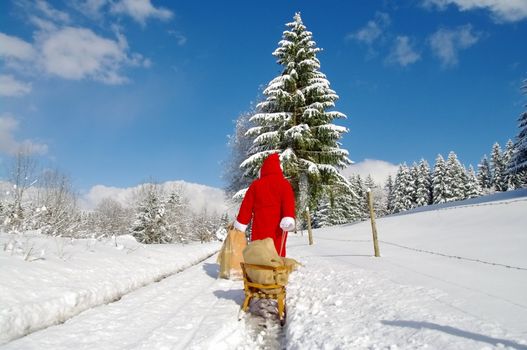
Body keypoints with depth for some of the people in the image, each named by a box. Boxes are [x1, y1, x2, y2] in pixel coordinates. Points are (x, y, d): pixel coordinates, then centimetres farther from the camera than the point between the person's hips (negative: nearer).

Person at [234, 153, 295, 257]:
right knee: (278, 253, 3)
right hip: (277, 227, -1)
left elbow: (247, 205, 10)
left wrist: (241, 223, 15)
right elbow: (288, 203, -12)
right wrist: (289, 219, -22)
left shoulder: (256, 184, 9)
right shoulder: (284, 183, 3)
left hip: (260, 226, 1)